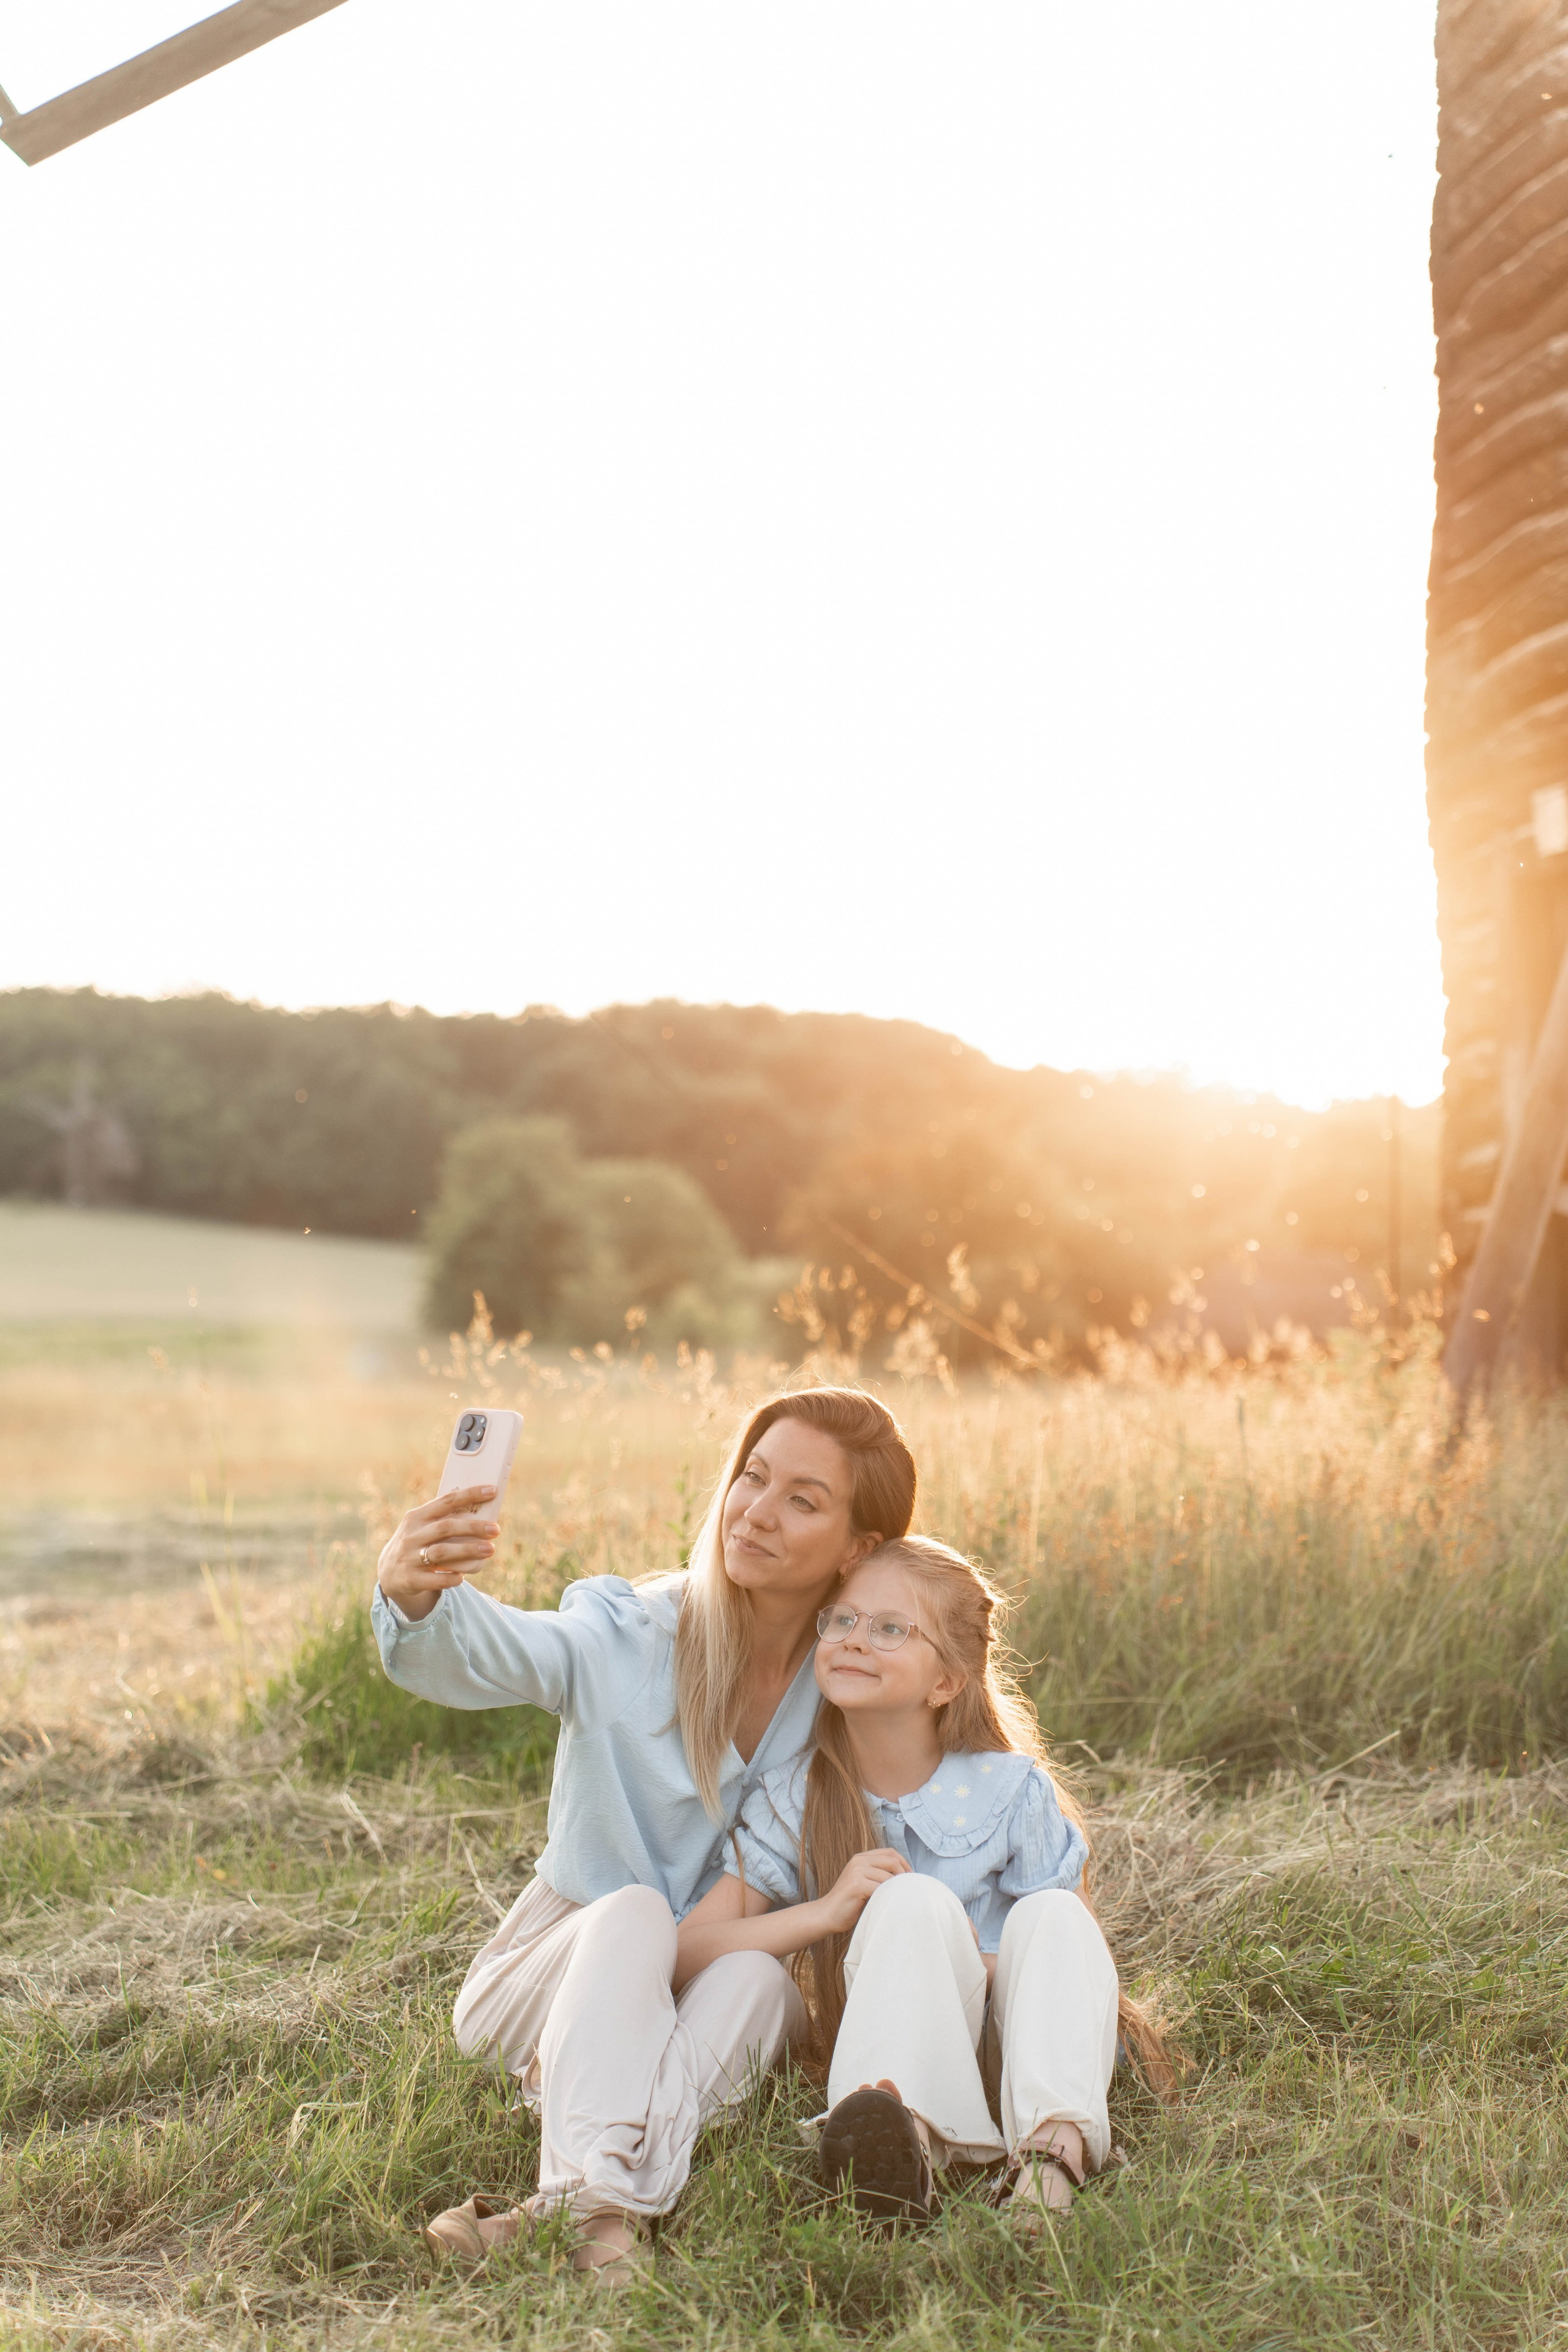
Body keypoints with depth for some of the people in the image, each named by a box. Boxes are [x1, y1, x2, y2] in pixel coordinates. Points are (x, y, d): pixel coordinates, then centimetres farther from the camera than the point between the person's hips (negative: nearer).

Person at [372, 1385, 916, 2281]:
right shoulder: (626, 1633, -15)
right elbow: (491, 1654, -34)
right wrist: (415, 1597, -57)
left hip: (719, 2009, 2)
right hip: (557, 1982, -1)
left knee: (756, 1972, -30)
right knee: (634, 1911, -32)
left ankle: (574, 2208, -41)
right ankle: (602, 2196, -45)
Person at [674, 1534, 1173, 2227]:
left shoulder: (1012, 1791, -3)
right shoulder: (791, 1801, -1)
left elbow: (1081, 1961, -2)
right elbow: (681, 1954, -8)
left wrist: (982, 1966, -22)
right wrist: (827, 1912, -21)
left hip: (1011, 2059, 1)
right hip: (902, 2064, 0)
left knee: (1051, 1915, -28)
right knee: (913, 1898, -28)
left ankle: (1054, 2143, -51)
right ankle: (905, 2133, -55)